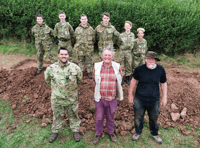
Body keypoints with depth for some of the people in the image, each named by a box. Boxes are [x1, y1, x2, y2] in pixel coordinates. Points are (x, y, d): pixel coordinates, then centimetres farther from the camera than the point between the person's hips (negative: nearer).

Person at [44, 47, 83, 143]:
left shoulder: (75, 68, -12)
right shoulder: (51, 68, -11)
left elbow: (79, 79, 6)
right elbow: (47, 80, 9)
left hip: (72, 99, 0)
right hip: (57, 99, 0)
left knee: (73, 115, 19)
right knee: (57, 116, 21)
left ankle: (75, 130, 42)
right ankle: (55, 131, 45)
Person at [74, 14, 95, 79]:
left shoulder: (91, 29, 3)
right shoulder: (77, 29, 6)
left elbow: (93, 39, 10)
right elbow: (75, 38, 14)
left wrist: (90, 44, 6)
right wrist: (78, 45, 8)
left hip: (89, 48, -1)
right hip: (80, 48, 1)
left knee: (89, 61, 6)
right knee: (80, 61, 10)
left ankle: (89, 72, 20)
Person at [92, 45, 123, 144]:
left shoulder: (117, 67, -7)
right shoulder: (96, 66, -6)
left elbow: (119, 81, 8)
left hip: (112, 98, 0)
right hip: (99, 98, 0)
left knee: (110, 117, 18)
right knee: (99, 117, 14)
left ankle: (110, 132, 44)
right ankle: (98, 133, 39)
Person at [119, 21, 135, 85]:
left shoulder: (132, 35, 6)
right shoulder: (121, 35, -1)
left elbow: (132, 44, 6)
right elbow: (121, 45, -2)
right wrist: (128, 45, -7)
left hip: (129, 52, 2)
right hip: (122, 52, -2)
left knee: (129, 65, 7)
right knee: (122, 66, 2)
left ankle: (127, 78, 22)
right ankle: (121, 79, 15)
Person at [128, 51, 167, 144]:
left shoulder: (160, 69, -10)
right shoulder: (139, 69, -14)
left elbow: (163, 83, 3)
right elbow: (134, 80, 0)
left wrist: (164, 97, 5)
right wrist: (130, 94, 5)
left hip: (154, 100, 1)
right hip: (140, 99, -1)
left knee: (154, 118, 19)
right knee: (138, 117, 15)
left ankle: (154, 134, 47)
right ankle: (138, 133, 44)